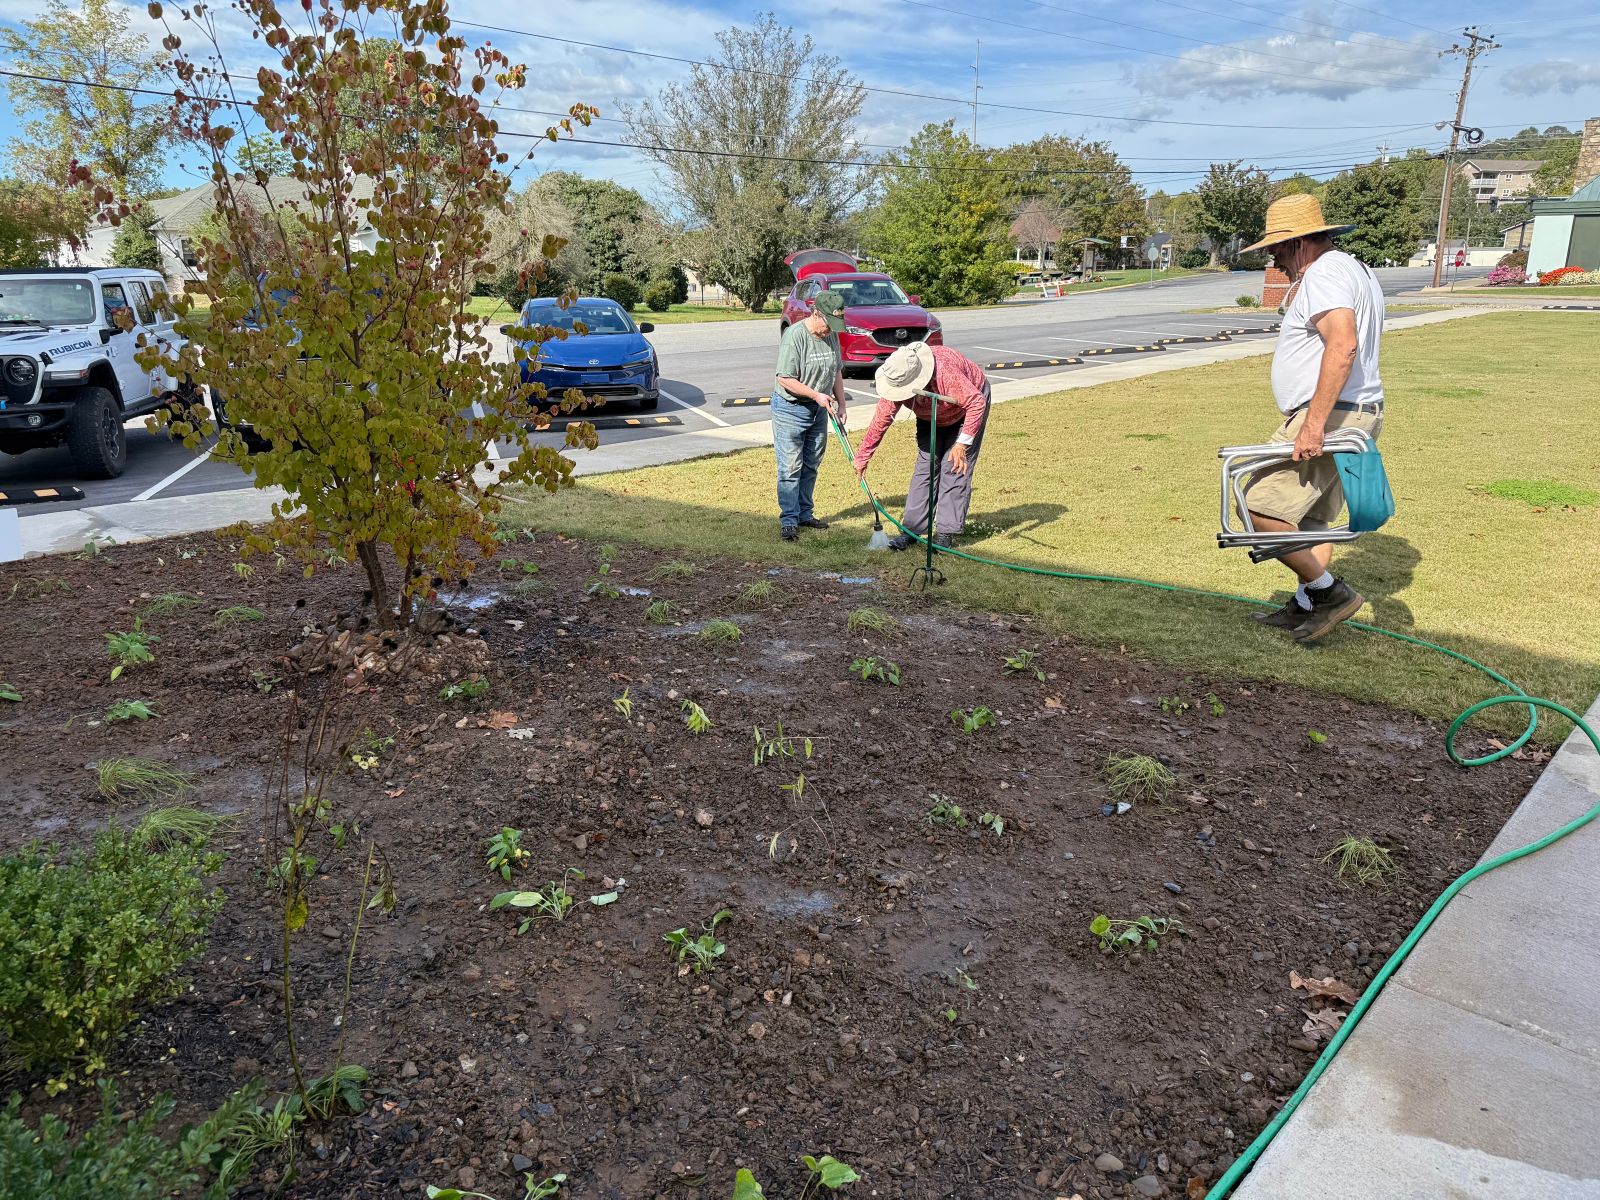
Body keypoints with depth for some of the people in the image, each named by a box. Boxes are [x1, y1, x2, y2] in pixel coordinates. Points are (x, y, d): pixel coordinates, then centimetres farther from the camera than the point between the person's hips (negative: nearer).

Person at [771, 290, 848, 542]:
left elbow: (837, 372, 15)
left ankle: (805, 514, 25)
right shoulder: (795, 335, -20)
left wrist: (841, 404, 9)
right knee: (790, 468, -5)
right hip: (790, 409, -7)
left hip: (819, 410, 7)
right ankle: (788, 520, 3)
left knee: (811, 466, 14)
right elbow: (785, 379, -21)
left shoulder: (832, 335, 3)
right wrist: (816, 395, -22)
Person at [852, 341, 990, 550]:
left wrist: (962, 443, -36)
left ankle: (946, 533, -8)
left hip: (969, 403, -5)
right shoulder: (895, 380, -26)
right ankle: (912, 528, 0)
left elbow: (977, 403, -35)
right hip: (931, 417, 5)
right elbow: (880, 421, -15)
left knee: (956, 468, -12)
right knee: (925, 465, -3)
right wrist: (863, 456, -10)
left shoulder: (946, 371, -44)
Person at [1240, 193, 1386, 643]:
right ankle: (1305, 608, 21)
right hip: (1358, 415, 11)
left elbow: (1343, 345, -29)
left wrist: (1314, 423, -31)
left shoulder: (1324, 273, -13)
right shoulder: (1354, 271, 22)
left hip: (1328, 418, -11)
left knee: (1260, 507, -12)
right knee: (1310, 520, 15)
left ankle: (1328, 592, -4)